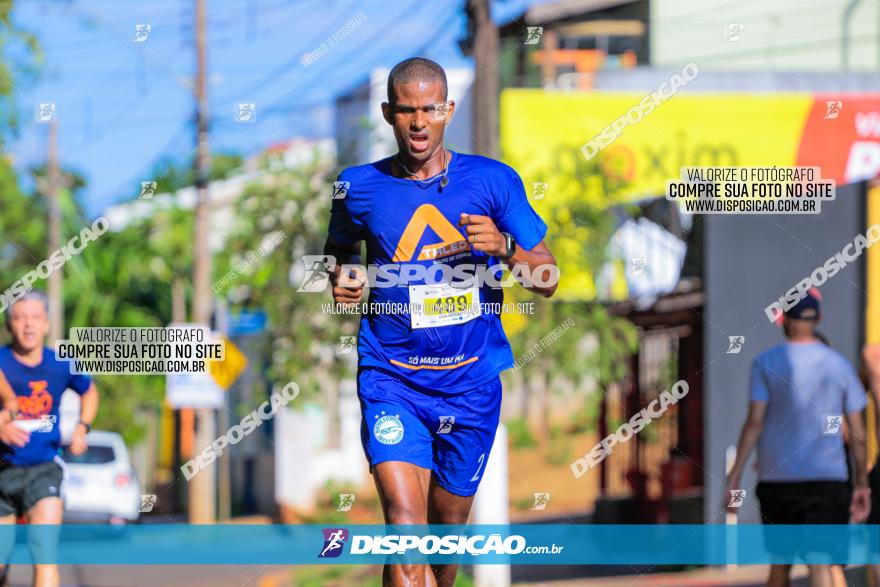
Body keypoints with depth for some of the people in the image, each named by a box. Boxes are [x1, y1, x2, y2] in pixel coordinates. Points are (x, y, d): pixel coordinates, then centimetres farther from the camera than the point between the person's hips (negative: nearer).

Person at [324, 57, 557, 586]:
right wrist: (341, 278, 0)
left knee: (448, 528, 14)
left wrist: (504, 247, -18)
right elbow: (340, 247, 22)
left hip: (471, 382, 1)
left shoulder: (493, 181, 0)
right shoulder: (361, 187, 1)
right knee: (405, 528, -18)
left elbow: (547, 280, 2)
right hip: (392, 380, -1)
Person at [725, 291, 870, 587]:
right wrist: (862, 484, 13)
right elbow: (857, 433, 6)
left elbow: (755, 422, -8)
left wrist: (735, 474, -6)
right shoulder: (840, 365, 6)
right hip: (828, 478, 0)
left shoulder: (766, 363, -1)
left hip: (777, 477, 0)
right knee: (820, 563, -8)